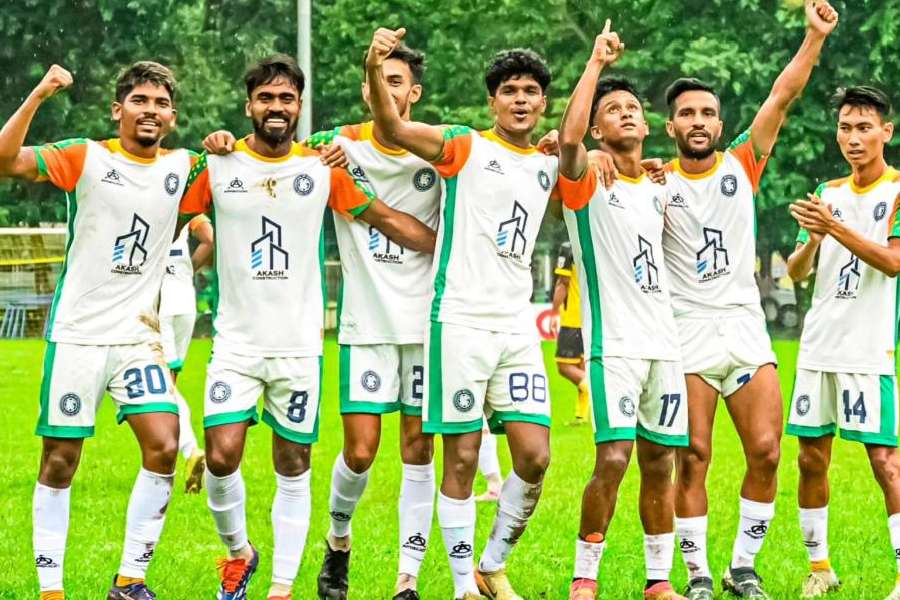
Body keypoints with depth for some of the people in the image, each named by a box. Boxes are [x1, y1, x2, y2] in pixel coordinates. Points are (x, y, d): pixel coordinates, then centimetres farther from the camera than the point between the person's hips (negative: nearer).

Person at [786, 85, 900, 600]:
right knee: (812, 456, 7)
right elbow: (796, 273, 11)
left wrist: (836, 227, -23)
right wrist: (811, 239, -10)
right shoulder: (828, 193, 14)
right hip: (819, 345, 6)